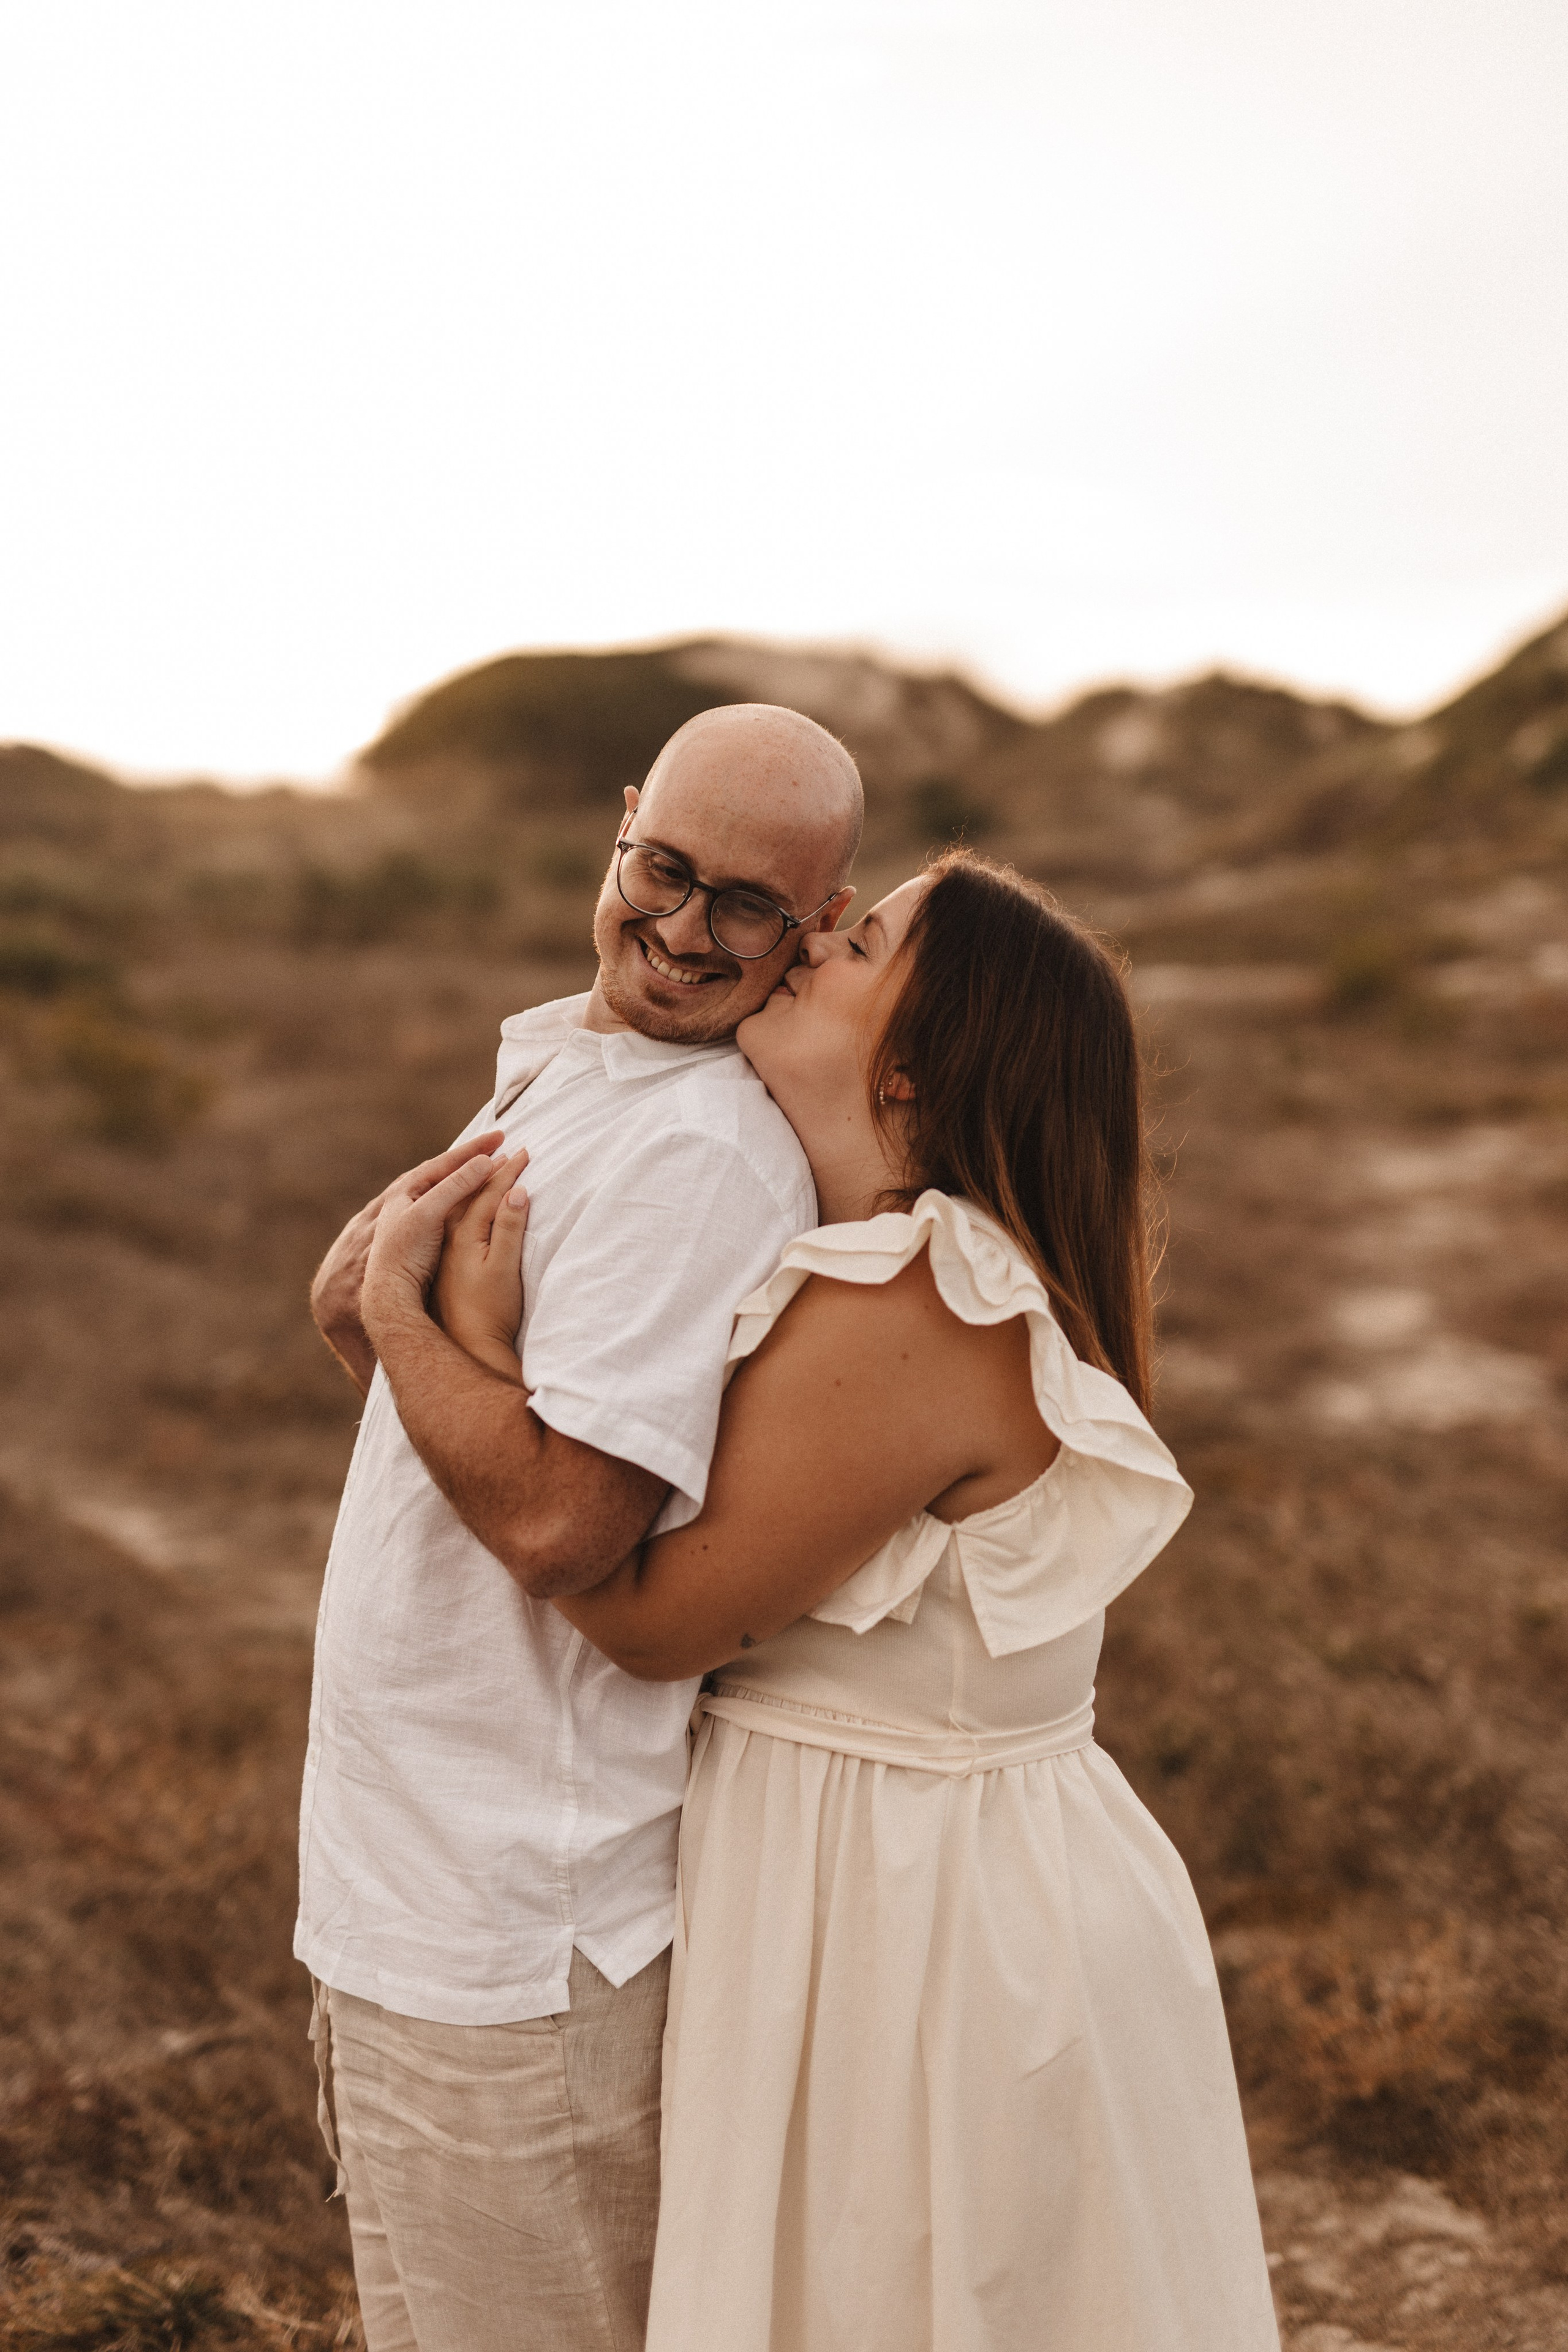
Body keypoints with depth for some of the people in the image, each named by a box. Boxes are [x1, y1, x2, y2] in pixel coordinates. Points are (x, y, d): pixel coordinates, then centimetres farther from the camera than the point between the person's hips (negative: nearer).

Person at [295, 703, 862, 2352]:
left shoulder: (700, 1148, -22)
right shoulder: (554, 1068, 9)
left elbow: (557, 1518, -29)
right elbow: (473, 1401, 15)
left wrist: (390, 1301, -16)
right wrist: (351, 1297, -6)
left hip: (511, 1926, -10)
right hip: (410, 1869, 10)